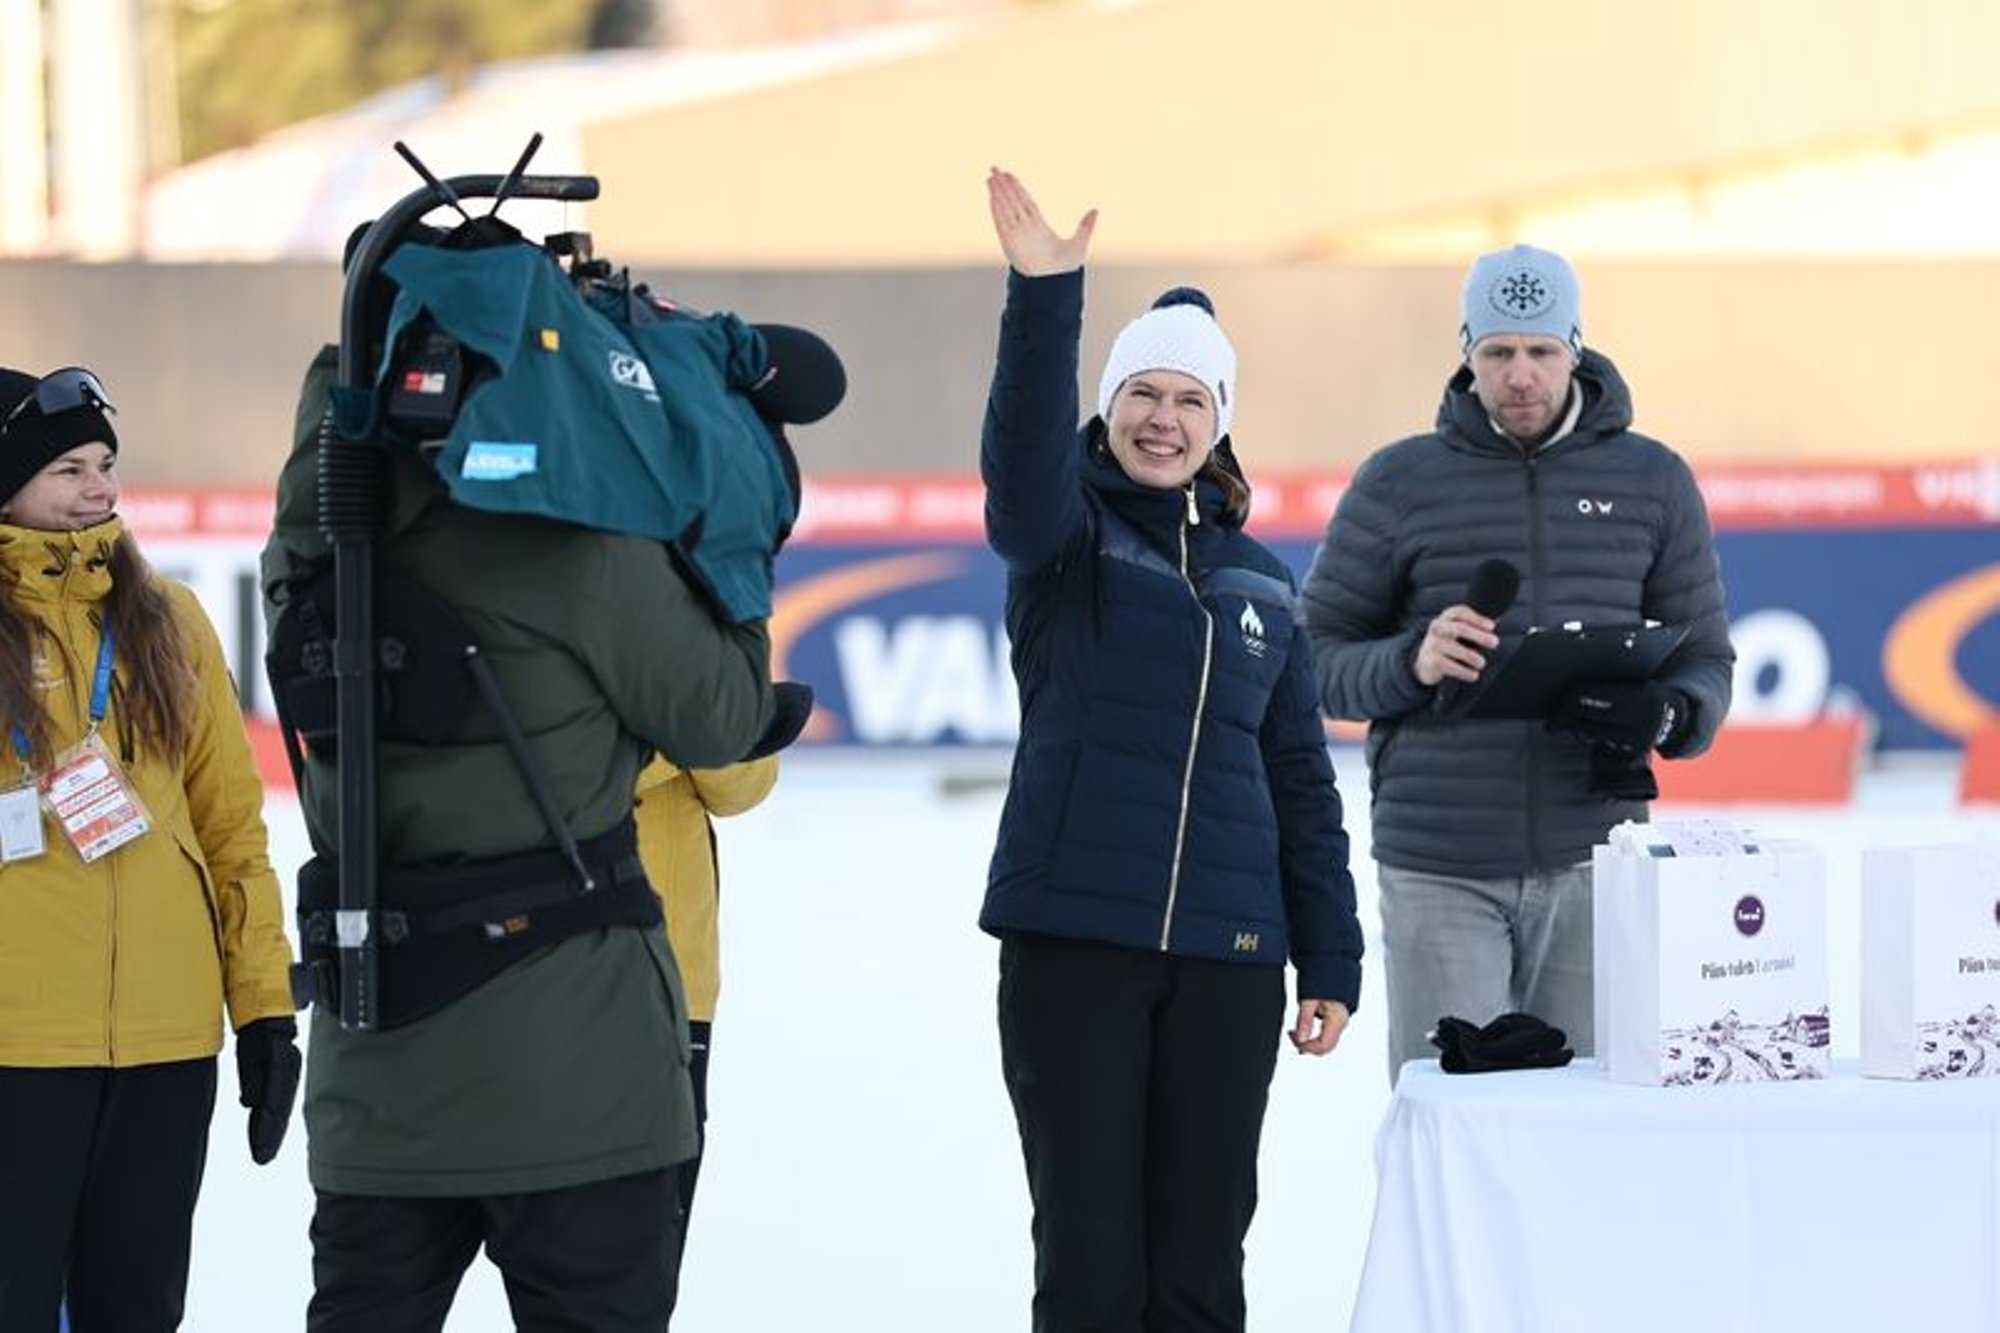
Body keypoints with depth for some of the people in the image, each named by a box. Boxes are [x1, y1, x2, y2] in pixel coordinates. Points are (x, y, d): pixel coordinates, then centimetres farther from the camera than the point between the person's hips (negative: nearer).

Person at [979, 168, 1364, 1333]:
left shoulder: (1261, 580, 12)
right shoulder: (1068, 536, 2)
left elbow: (1301, 782, 14)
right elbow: (1023, 458, -22)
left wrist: (1332, 958, 9)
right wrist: (1045, 299, -36)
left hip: (1228, 955, 3)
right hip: (1073, 940, -3)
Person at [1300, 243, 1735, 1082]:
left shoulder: (1651, 480, 11)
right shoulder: (1401, 483, 6)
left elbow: (1705, 659, 12)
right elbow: (1316, 657, 6)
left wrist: (1665, 714, -11)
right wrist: (1410, 663, -15)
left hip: (1593, 865, 1)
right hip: (1440, 876, -1)